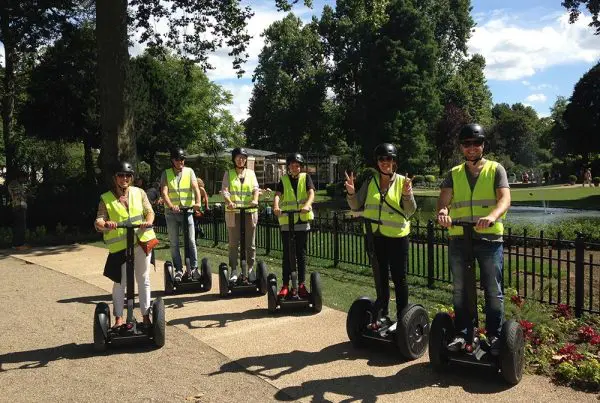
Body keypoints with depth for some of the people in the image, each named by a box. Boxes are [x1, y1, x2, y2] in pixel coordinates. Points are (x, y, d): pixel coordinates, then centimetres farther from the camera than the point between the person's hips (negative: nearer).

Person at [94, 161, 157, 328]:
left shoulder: (139, 192, 6)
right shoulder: (106, 198, 2)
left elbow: (149, 211, 2)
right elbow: (98, 221, -6)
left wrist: (148, 222, -21)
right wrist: (105, 224, -29)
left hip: (142, 242, 2)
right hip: (119, 246, -2)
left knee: (144, 280, 10)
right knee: (120, 283, 3)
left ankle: (146, 316, 22)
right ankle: (118, 318, 18)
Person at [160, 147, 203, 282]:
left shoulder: (189, 171, 4)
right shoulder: (166, 173, 3)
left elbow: (196, 188, -9)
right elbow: (164, 192, -9)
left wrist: (198, 202, -29)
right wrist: (170, 206, -28)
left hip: (187, 211, -1)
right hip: (171, 213, 1)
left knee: (191, 240, -2)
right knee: (174, 243, 6)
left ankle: (193, 268, 7)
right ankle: (179, 270, 14)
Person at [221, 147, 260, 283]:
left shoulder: (251, 173, 13)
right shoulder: (228, 174, 8)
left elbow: (256, 188, 0)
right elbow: (224, 190, -5)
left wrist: (255, 200, -22)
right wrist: (229, 201, -26)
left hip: (250, 212, 1)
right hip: (233, 212, -1)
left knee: (250, 244, 4)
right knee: (233, 243, 3)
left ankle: (249, 270, 13)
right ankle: (234, 271, 11)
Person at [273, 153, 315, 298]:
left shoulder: (305, 177, 7)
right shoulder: (283, 180, 8)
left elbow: (311, 193, -9)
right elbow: (277, 195, -8)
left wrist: (307, 205, -30)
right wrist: (276, 207, -30)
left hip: (302, 220, 0)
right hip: (286, 221, 0)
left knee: (301, 253, 7)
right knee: (287, 254, 3)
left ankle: (301, 284, 14)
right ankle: (285, 285, 8)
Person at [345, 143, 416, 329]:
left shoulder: (402, 181, -6)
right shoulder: (370, 183, 4)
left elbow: (410, 211, -9)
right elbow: (357, 206, 6)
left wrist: (407, 194, -27)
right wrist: (351, 193, -12)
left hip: (397, 237, -3)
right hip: (375, 237, 4)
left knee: (399, 278, 6)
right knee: (381, 278, 15)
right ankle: (382, 315, 28)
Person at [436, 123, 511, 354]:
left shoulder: (495, 170, 4)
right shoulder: (454, 174, 12)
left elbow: (505, 199, -10)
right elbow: (443, 199, -2)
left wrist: (492, 216, -31)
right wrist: (442, 212, -26)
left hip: (489, 238, -2)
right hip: (458, 238, 3)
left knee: (493, 291, 4)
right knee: (460, 290, 10)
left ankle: (494, 336, 17)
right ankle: (462, 333, 22)